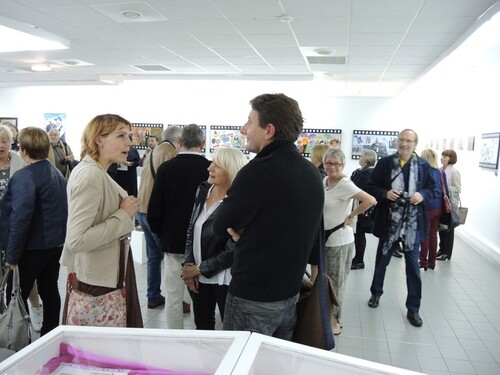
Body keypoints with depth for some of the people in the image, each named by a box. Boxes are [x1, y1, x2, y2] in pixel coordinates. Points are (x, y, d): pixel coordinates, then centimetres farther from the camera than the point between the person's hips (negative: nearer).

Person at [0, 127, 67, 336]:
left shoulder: (24, 177, -18)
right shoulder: (57, 174, 8)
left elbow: (20, 218, -23)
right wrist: (58, 236, 18)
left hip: (32, 247, -8)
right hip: (55, 244, 8)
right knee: (50, 291, 15)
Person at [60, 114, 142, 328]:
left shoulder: (96, 172, 11)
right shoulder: (90, 175, -21)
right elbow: (76, 240, -27)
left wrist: (124, 211, 7)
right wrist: (124, 215, -21)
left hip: (109, 273, 10)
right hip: (98, 279, -10)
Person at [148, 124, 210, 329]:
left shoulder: (165, 168, -6)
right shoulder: (210, 169, -10)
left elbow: (154, 210, -3)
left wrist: (161, 233, 12)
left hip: (173, 242, 1)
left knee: (174, 297, 11)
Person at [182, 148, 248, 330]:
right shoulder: (203, 190, 1)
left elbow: (232, 251, -18)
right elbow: (191, 230, 7)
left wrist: (199, 269, -11)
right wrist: (188, 265, -2)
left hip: (224, 278, -6)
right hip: (197, 277, 6)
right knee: (201, 326, 22)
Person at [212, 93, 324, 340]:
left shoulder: (259, 170, -21)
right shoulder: (312, 172, 4)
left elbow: (220, 226, -13)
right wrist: (248, 231, -3)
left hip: (252, 299, -7)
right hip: (290, 294, 8)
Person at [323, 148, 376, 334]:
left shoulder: (345, 184, -18)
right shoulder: (324, 181, 5)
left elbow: (370, 200, -28)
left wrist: (351, 216, -19)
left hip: (339, 241, -8)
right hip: (324, 239, 8)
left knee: (336, 281, 6)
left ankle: (335, 320, 22)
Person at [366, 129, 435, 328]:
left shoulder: (423, 165, -1)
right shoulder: (384, 163, -4)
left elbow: (432, 188, 7)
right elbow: (370, 187, -1)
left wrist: (423, 195, -14)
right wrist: (385, 193, -19)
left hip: (413, 223, 0)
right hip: (389, 221, 0)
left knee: (413, 265, 8)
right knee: (382, 260, 16)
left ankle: (413, 308, 21)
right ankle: (376, 293, 40)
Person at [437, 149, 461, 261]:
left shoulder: (454, 171, -13)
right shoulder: (440, 170, 3)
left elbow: (458, 189, -13)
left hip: (450, 203, -6)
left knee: (448, 227, 5)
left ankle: (447, 252, 14)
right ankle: (441, 249, 25)